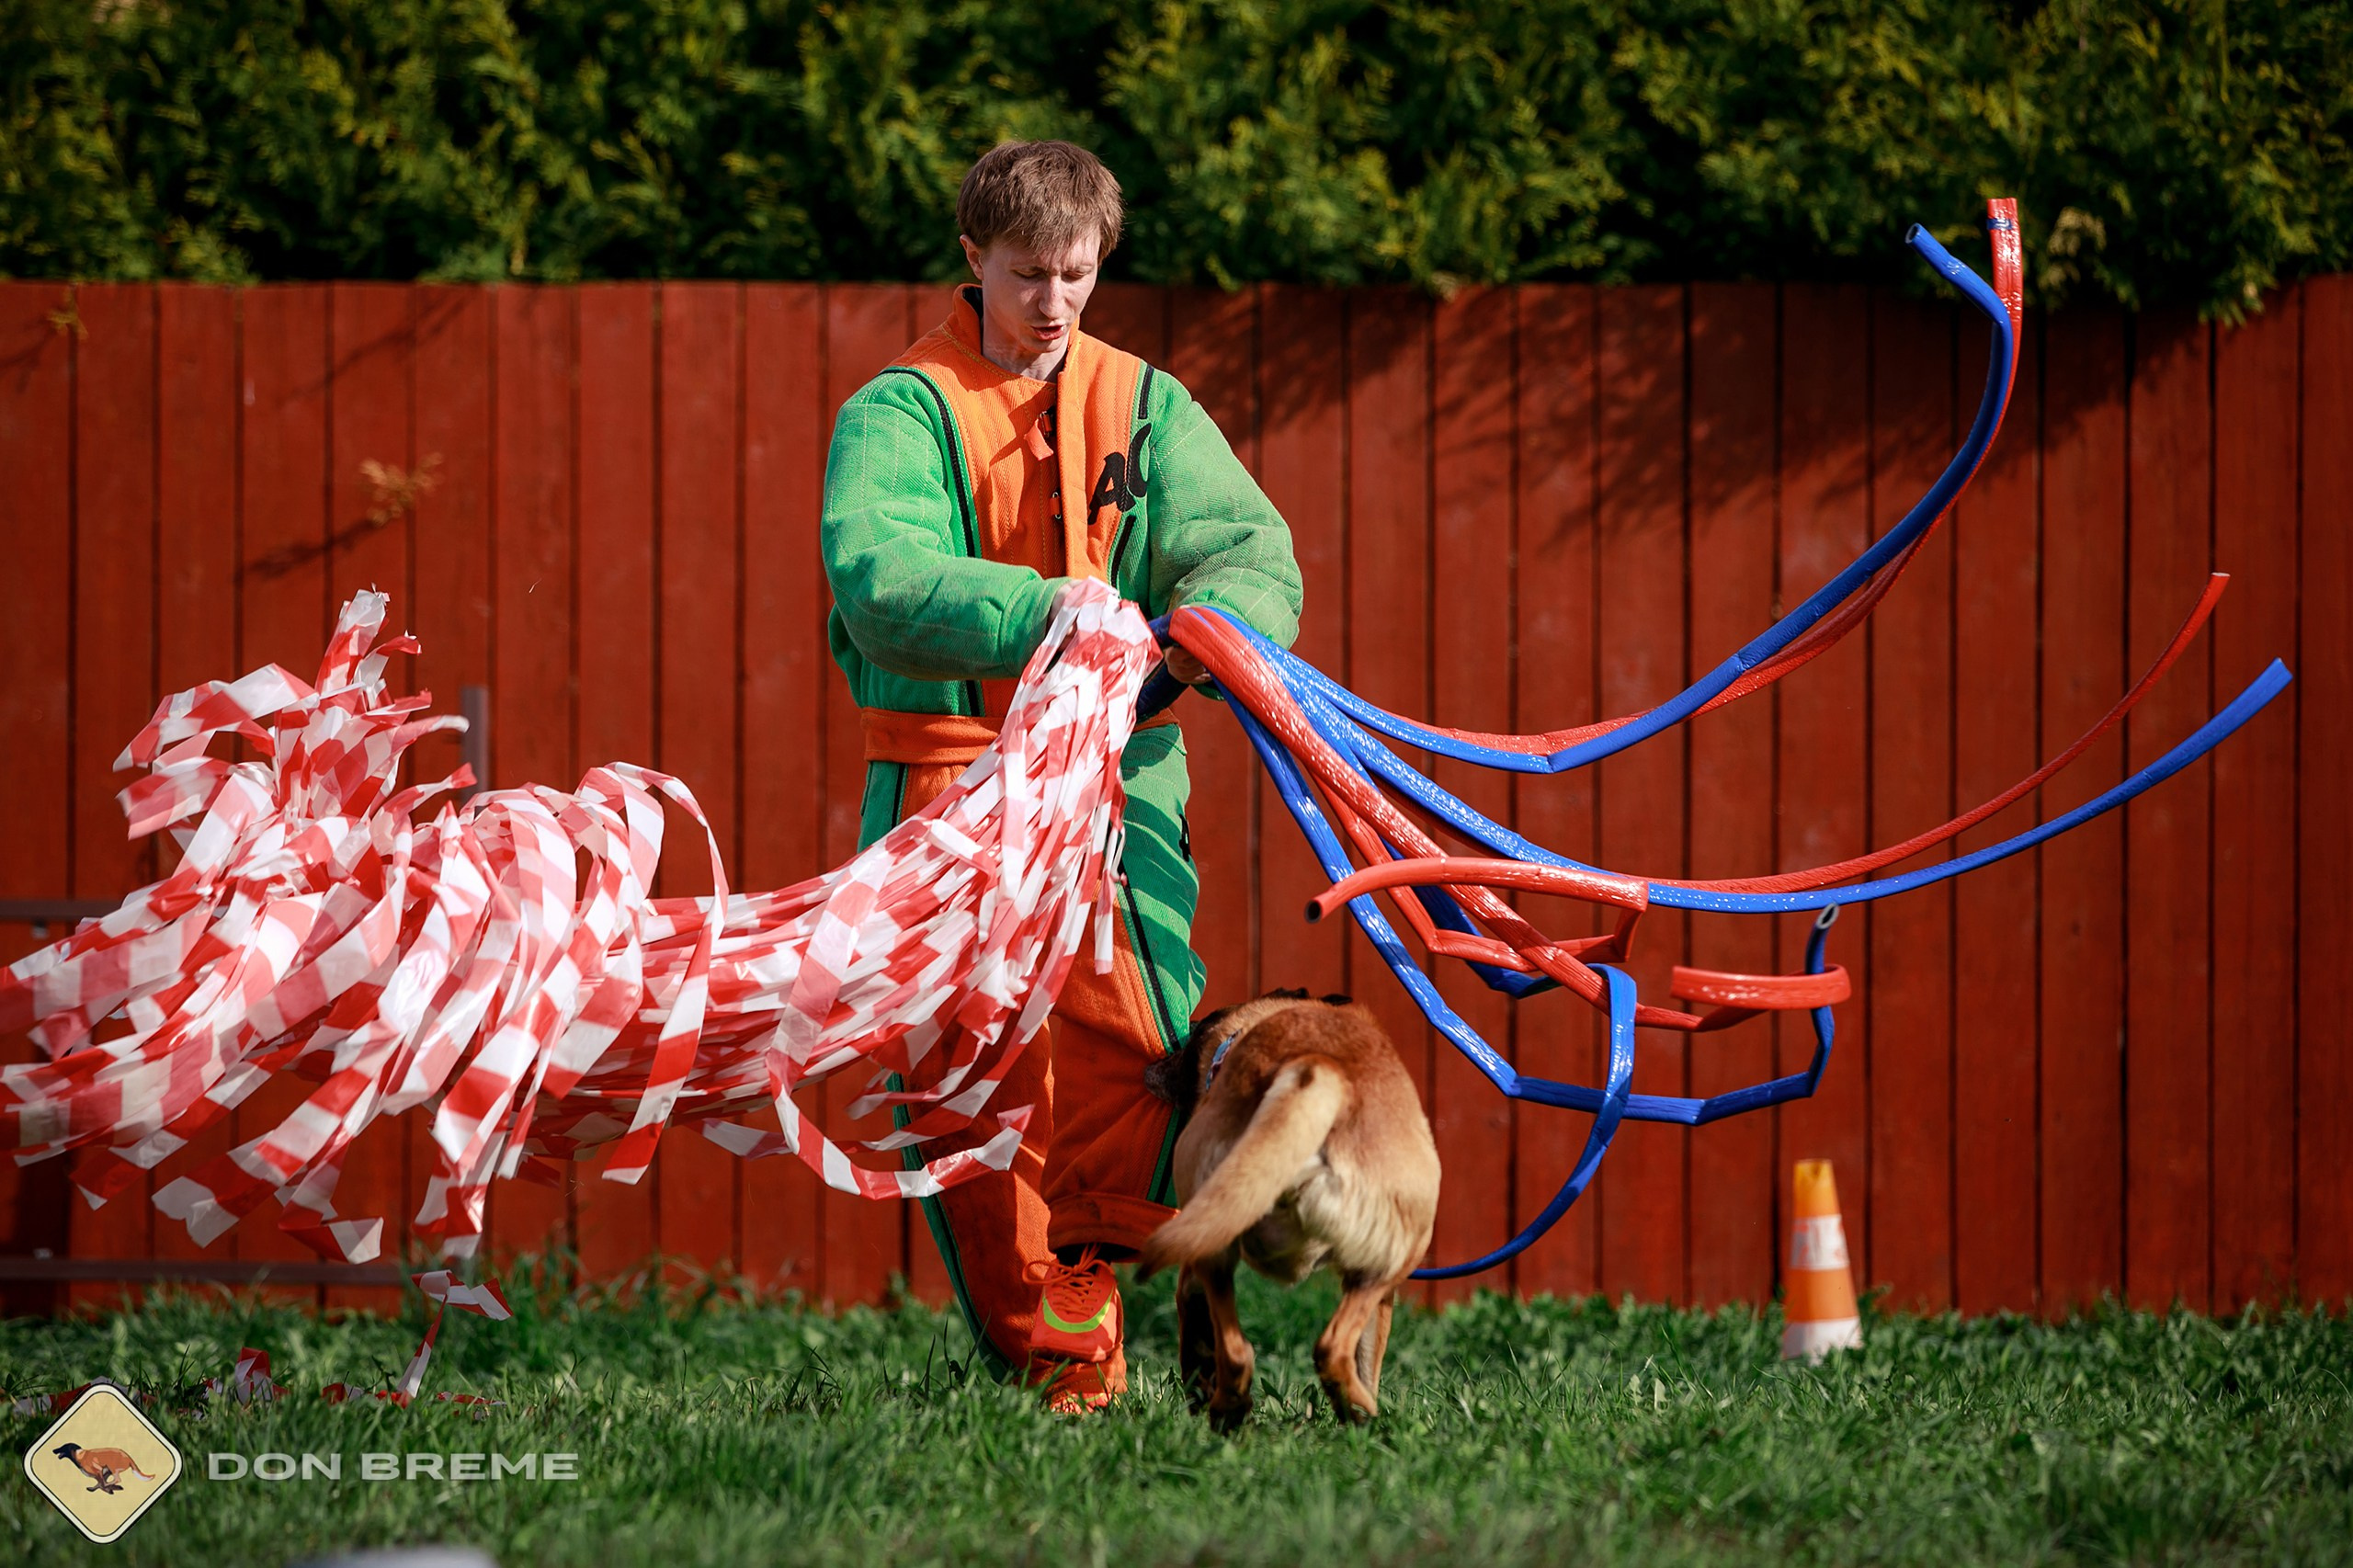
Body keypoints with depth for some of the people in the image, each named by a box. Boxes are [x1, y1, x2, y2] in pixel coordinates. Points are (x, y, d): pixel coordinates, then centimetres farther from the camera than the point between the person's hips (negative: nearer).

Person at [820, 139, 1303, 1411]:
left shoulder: (1144, 409, 13)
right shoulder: (901, 411, 0)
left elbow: (1255, 551, 2)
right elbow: (877, 575, -18)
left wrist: (1213, 617, -23)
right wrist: (1047, 615, -31)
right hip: (949, 772, -2)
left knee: (1132, 1041, -16)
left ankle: (1085, 1294, -1)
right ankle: (1036, 1351, 8)